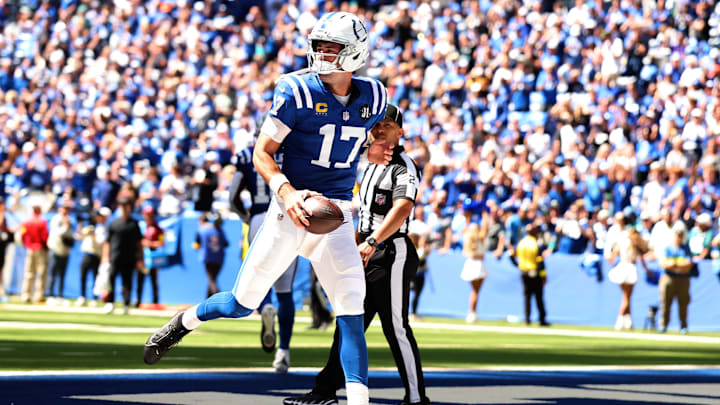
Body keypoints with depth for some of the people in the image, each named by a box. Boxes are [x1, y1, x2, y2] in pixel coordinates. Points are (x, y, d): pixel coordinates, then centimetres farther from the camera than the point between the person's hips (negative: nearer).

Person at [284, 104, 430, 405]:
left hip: (391, 253, -9)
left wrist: (372, 242, -34)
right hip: (368, 255, 9)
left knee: (396, 327, -7)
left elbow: (402, 209, -25)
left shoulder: (403, 167, -10)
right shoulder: (371, 166, 19)